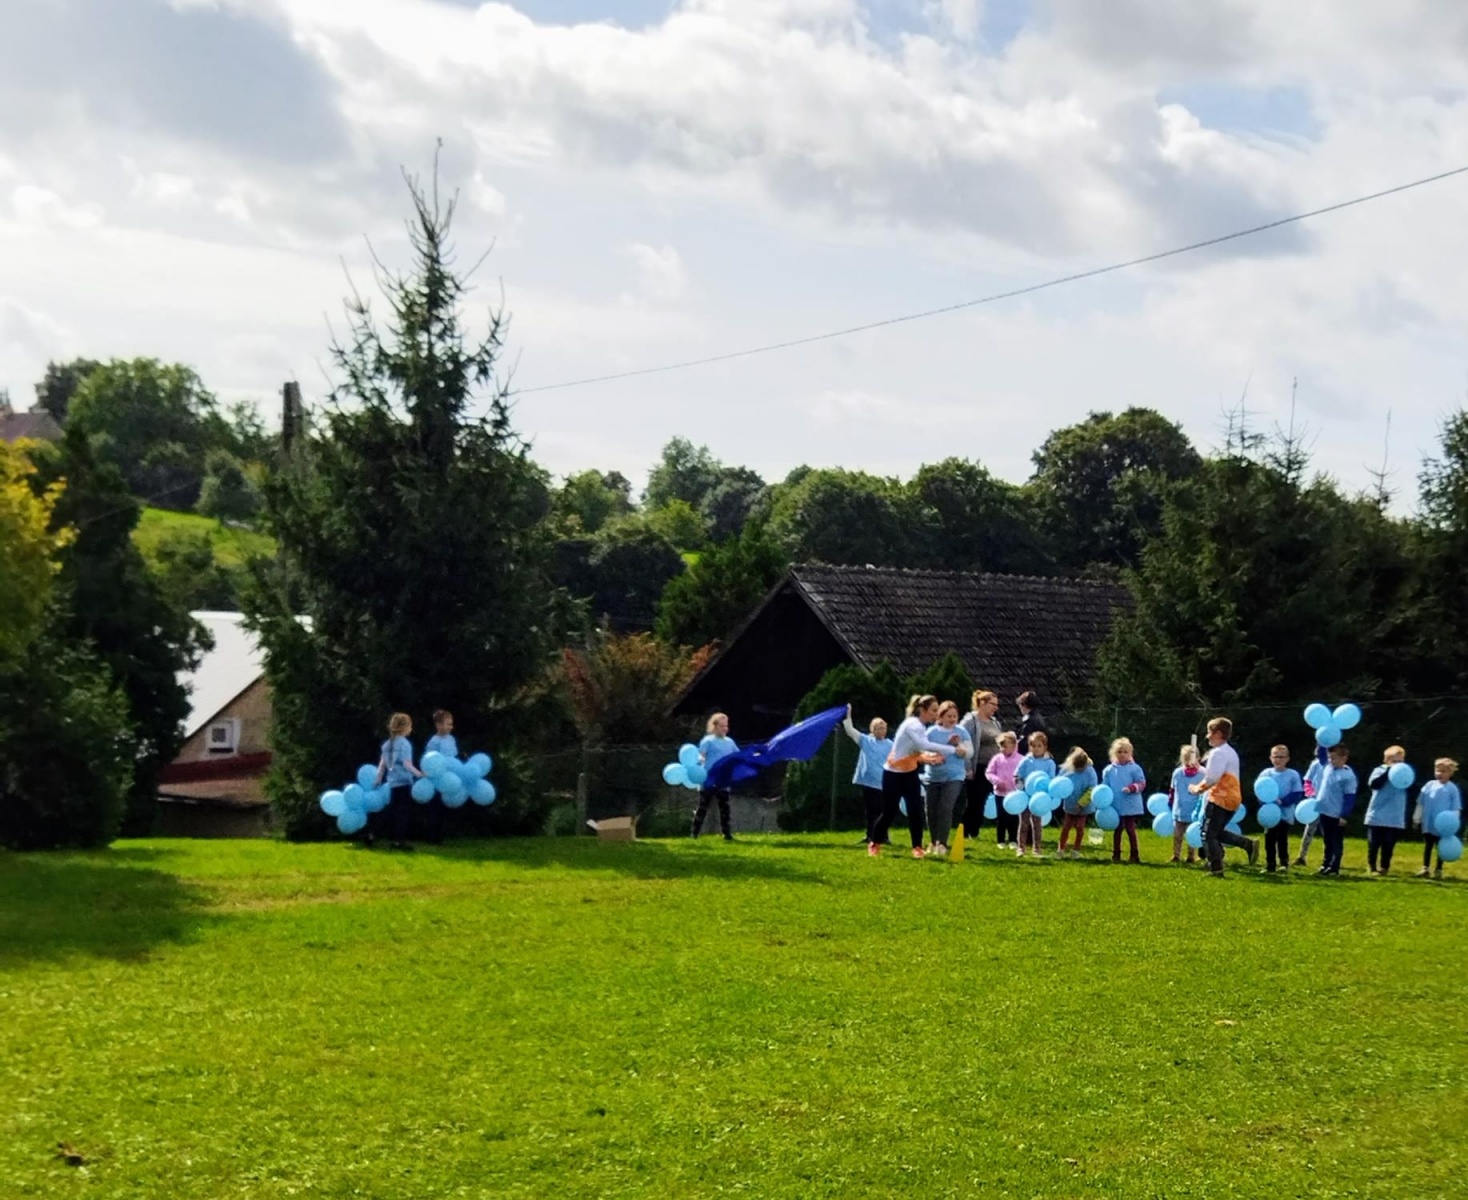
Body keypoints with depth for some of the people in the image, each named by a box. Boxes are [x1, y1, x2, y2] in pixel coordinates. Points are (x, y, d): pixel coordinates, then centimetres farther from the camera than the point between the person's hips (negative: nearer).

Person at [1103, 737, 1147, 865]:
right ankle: (1116, 855, 17)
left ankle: (1134, 855, 10)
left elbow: (1142, 783, -7)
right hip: (1115, 807, 3)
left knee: (1130, 829, 1)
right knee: (1117, 830, 11)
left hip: (1131, 806, -3)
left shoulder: (1135, 768, -4)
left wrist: (1132, 788, -25)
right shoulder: (1109, 770, 4)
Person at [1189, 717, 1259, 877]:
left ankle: (1216, 869, -4)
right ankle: (1249, 845, 6)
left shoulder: (1218, 753, -15)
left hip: (1220, 799, -10)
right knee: (1218, 832, 20)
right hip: (1231, 799, 10)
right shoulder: (1230, 752, 18)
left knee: (1208, 834, -2)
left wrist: (1197, 789, -6)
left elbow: (1211, 778, -21)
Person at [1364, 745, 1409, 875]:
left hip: (1395, 819, 2)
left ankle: (1384, 867, 14)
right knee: (1374, 844, 4)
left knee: (1388, 845, 4)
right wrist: (1388, 771, -20)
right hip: (1377, 816, -2)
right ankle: (1371, 867, 16)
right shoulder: (1380, 771, -1)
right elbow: (1373, 784, -19)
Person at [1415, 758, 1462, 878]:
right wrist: (1417, 819, 8)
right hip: (1428, 824, 3)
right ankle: (1425, 868, 18)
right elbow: (1421, 804, 7)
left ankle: (1439, 870, 17)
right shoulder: (1429, 785, 0)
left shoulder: (1452, 788, -8)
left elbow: (1456, 808, -6)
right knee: (1427, 845, 11)